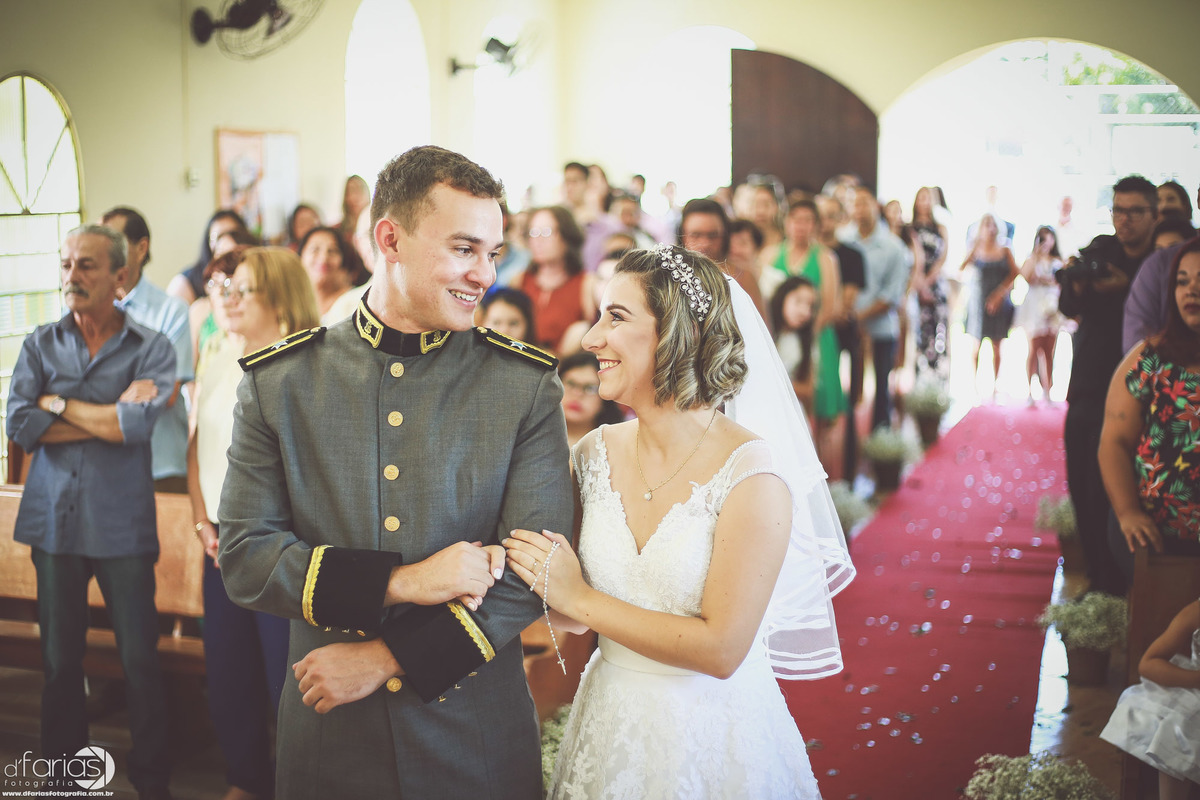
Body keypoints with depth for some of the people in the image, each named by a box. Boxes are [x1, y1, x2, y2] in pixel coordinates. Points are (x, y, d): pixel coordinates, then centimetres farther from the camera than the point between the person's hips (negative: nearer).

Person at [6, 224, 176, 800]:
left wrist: (59, 403, -8)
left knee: (140, 660, 2)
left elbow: (139, 425, -18)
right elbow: (20, 426, -7)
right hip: (54, 519, 3)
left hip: (122, 525, -2)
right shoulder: (40, 345, 6)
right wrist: (111, 415, -11)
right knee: (59, 659, 11)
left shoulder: (151, 348, -2)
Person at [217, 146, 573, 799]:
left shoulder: (528, 384, -4)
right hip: (327, 739, 1)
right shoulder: (277, 382, -2)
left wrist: (385, 658, -15)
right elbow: (244, 557, -6)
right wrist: (398, 581, -19)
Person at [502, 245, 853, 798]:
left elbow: (721, 650, -21)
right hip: (610, 727, 5)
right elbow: (573, 618, 5)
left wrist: (582, 600, -17)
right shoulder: (595, 454, -3)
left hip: (714, 742, -5)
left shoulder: (752, 475, -20)